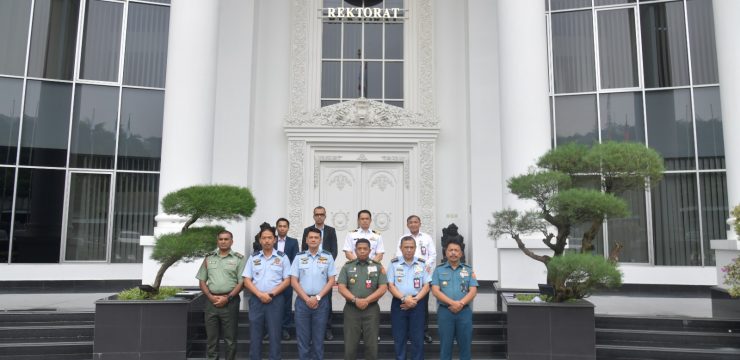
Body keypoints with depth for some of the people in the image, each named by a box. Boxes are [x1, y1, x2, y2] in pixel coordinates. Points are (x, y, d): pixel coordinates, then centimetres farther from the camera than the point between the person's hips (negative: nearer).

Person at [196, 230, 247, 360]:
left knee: (230, 338, 3)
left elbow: (241, 282, -4)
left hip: (230, 302, -3)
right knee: (211, 337, 9)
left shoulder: (239, 258, 1)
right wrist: (211, 296, -4)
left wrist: (228, 298, -13)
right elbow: (202, 281, 11)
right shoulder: (209, 258, 11)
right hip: (211, 301, 3)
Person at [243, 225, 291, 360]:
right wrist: (260, 294, -11)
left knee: (274, 334, 2)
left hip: (275, 300, -2)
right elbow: (247, 281, 3)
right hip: (256, 300, 2)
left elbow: (287, 280, -1)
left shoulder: (282, 258, 2)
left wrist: (272, 294, -12)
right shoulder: (253, 258, 7)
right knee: (255, 334, 6)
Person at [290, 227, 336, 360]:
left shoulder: (327, 257, 3)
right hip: (302, 301, 1)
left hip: (321, 301, 0)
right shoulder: (299, 257, 4)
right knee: (303, 337, 5)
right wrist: (307, 299, -8)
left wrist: (318, 297, -9)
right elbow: (294, 281, 1)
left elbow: (331, 281, 2)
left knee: (318, 338, 6)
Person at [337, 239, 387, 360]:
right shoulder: (347, 267, 6)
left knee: (372, 345, 3)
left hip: (371, 309, 0)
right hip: (351, 309, 0)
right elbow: (341, 288, -1)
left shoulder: (378, 267, 5)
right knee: (350, 345, 4)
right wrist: (355, 300, -15)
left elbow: (383, 288, -3)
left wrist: (367, 300, -13)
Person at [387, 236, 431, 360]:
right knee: (399, 337, 5)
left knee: (417, 338, 3)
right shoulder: (394, 263, 2)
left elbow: (426, 286, 3)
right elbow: (390, 286, -2)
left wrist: (415, 300, -11)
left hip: (417, 304, 1)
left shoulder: (422, 264, 5)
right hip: (399, 303, 0)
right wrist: (404, 299, -15)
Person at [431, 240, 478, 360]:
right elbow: (435, 291, -4)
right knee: (445, 344, 5)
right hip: (445, 311, -1)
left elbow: (473, 291, 0)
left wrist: (461, 303, -16)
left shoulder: (468, 270, 9)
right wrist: (452, 303, -16)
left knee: (465, 344, 6)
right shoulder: (439, 270, 6)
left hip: (464, 311, 1)